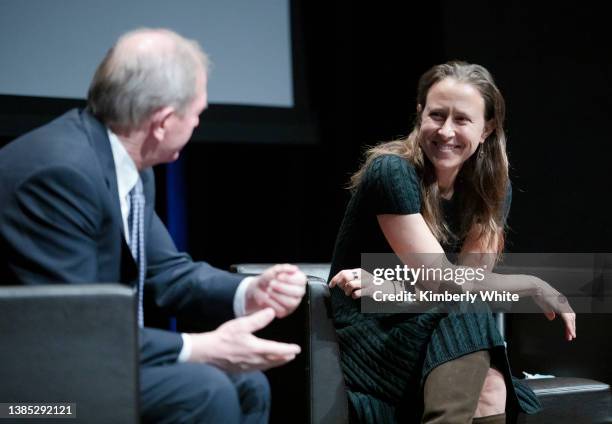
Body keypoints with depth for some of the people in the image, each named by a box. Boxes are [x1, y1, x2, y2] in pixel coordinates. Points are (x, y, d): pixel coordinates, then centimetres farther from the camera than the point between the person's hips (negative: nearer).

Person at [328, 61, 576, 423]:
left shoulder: (493, 189, 1)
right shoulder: (393, 172, -16)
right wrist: (535, 287, -11)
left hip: (435, 326, 4)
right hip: (370, 330, -4)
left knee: (491, 390, -28)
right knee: (467, 321, -31)